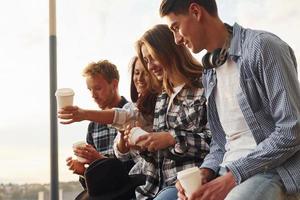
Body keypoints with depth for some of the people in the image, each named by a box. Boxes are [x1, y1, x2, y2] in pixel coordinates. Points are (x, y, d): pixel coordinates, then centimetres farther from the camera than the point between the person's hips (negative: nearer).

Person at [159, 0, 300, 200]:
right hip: (229, 174, 7)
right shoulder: (209, 73, 16)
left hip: (276, 171, -7)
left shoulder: (262, 46, -8)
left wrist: (233, 177, -16)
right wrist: (205, 172, -2)